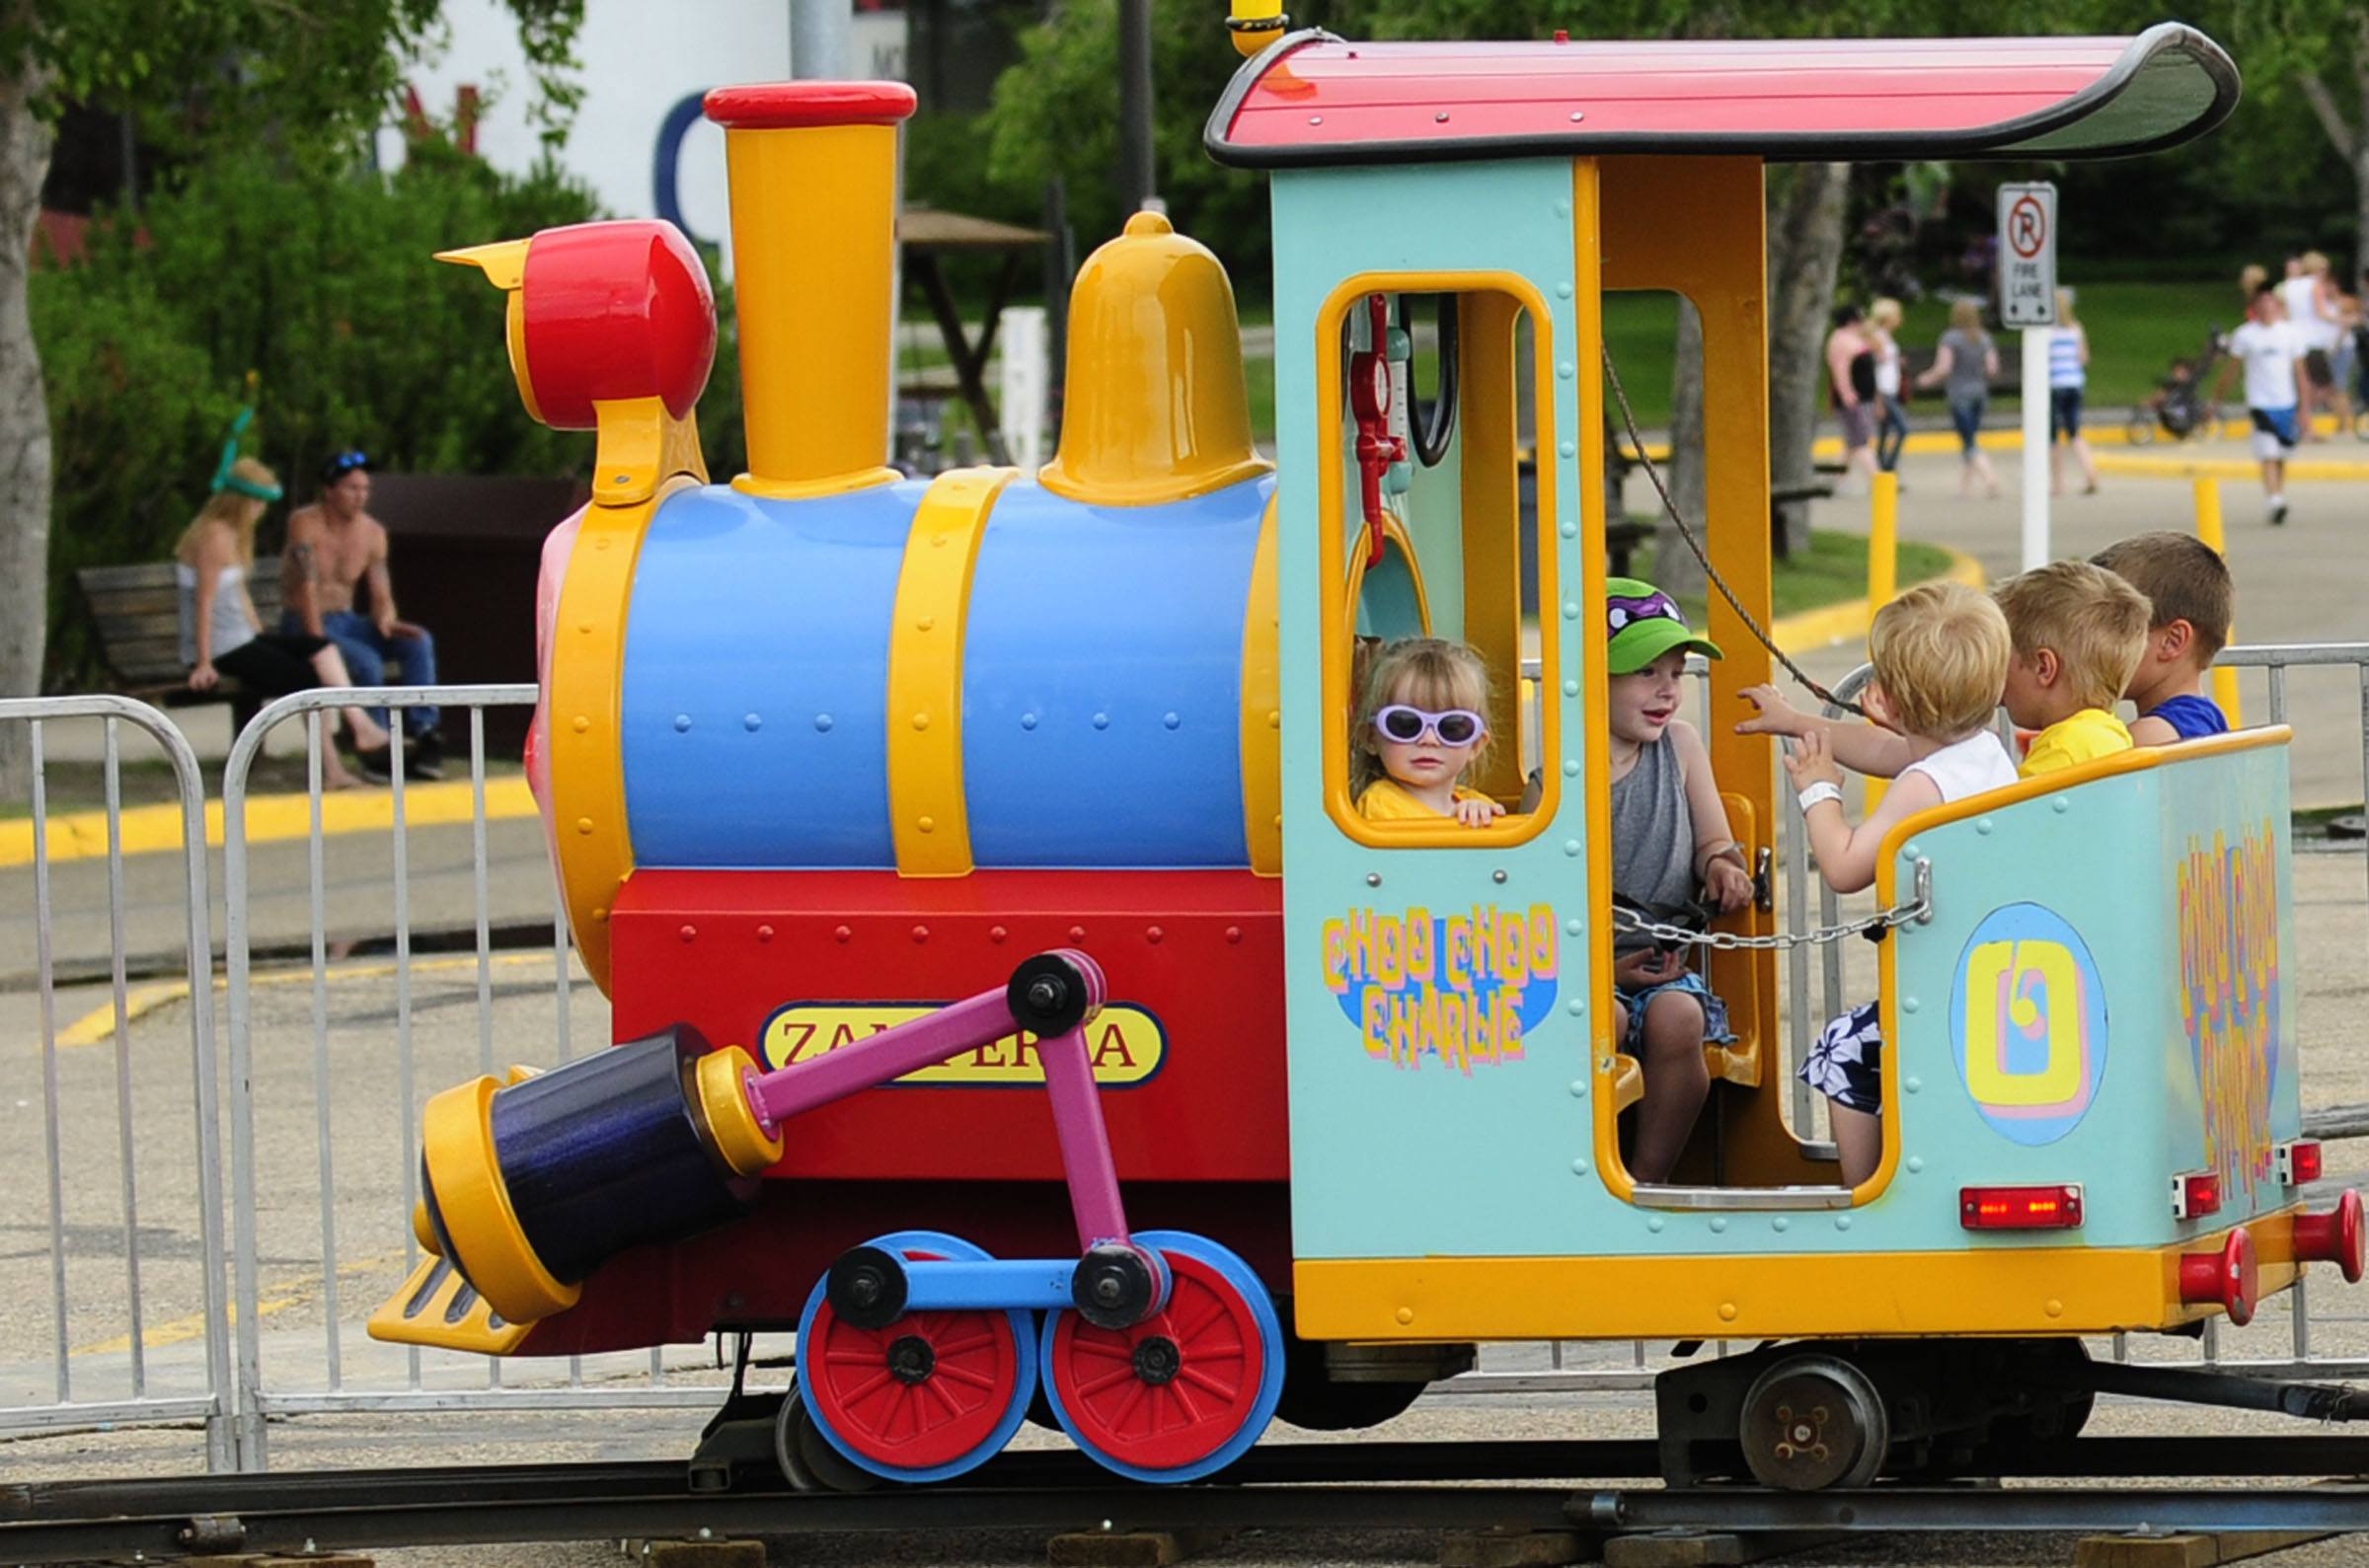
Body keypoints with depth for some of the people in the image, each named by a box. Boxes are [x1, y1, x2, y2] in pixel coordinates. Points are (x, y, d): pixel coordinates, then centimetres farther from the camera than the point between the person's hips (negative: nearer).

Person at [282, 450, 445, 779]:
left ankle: (423, 731, -23)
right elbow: (307, 587, -22)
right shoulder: (305, 524, -13)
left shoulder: (372, 533, 5)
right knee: (367, 661, -32)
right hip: (306, 625, -6)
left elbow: (381, 596, 5)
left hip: (347, 620, 6)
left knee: (420, 642, -18)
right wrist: (318, 643, -30)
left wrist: (385, 621, -19)